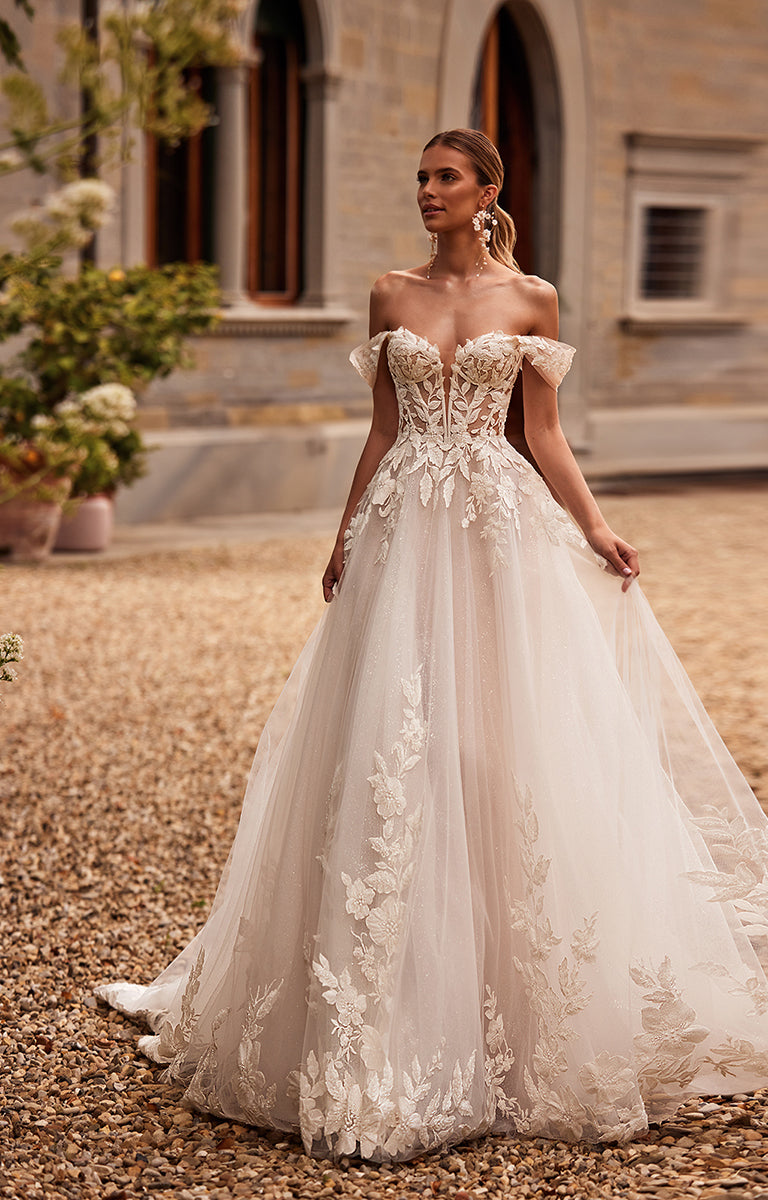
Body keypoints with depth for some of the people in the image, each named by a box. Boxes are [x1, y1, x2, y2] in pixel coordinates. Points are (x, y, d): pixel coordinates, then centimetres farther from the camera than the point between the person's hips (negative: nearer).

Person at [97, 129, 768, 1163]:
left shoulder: (531, 299, 4)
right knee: (394, 745, -1)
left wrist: (596, 531, -5)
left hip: (505, 529, -2)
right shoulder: (392, 296, 9)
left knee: (511, 748, -2)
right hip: (406, 532, 2)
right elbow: (383, 430, 11)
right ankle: (400, 1009, 10)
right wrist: (345, 538, 7)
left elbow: (542, 436, 5)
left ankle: (525, 1005, 11)